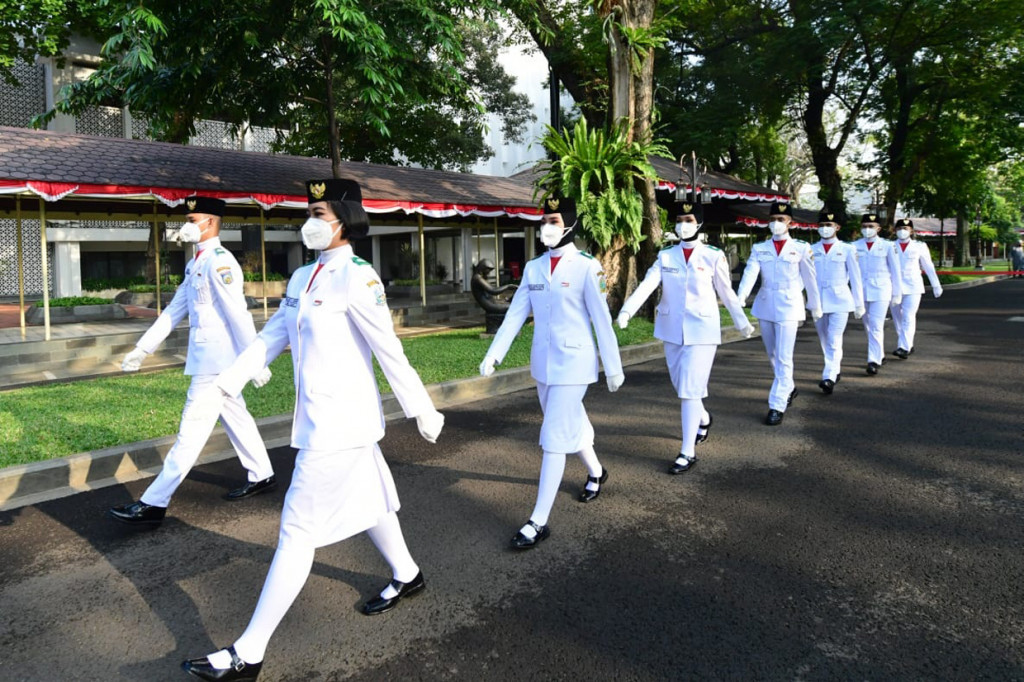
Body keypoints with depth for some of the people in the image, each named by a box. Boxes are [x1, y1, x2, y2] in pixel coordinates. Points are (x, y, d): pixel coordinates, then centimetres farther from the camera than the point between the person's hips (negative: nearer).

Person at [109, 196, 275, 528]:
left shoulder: (219, 261, -16)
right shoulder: (195, 264, 14)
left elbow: (238, 314, -19)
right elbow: (174, 310, 17)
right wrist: (142, 348, 16)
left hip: (215, 362, -10)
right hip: (209, 360, 10)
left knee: (191, 431, -5)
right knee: (236, 418, 18)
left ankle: (154, 504, 0)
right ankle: (261, 476, 31)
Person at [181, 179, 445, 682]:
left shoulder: (357, 278, -16)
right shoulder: (303, 277, 9)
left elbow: (389, 351, -16)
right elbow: (272, 336, 11)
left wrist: (422, 412, -11)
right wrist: (226, 383, 5)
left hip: (340, 423, -8)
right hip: (317, 418, 8)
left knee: (298, 529, -3)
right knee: (365, 502, 23)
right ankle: (406, 576, 46)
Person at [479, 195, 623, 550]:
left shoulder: (587, 267, -12)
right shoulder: (533, 268, 5)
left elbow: (602, 320, -9)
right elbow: (515, 314, 3)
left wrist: (613, 368, -5)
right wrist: (494, 354, -6)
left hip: (573, 364, -6)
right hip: (543, 364, 6)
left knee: (554, 439, -6)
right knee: (571, 424, 23)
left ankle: (539, 522, 0)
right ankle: (596, 472, 50)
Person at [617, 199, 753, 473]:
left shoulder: (714, 256, -5)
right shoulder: (665, 256, 2)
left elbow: (727, 292, 4)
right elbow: (646, 285, -12)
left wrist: (742, 322, 8)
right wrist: (627, 310, -26)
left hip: (702, 331, -4)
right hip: (672, 331, 4)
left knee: (690, 389, -8)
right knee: (681, 385, 17)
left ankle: (688, 452, 1)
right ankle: (703, 418, 48)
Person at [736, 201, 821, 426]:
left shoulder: (801, 247, -1)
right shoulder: (759, 248, 4)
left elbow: (810, 278, 4)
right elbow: (750, 272, -11)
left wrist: (815, 306, 8)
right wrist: (741, 296, -27)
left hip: (789, 307, -4)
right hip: (765, 306, 4)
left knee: (783, 357, -8)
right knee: (772, 355, 17)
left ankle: (777, 406, -4)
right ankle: (789, 388, 41)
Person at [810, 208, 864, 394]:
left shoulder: (847, 250, -1)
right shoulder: (812, 250, 4)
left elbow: (855, 278, 1)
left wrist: (859, 304, 2)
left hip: (839, 301, -3)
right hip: (818, 301, 3)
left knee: (834, 340, -12)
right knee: (825, 341, 15)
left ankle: (829, 378, -15)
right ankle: (836, 369, 36)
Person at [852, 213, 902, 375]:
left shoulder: (887, 246, -1)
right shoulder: (855, 246, 3)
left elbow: (895, 270, 3)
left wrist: (897, 293, 4)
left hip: (880, 291, -3)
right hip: (861, 292, 3)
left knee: (876, 326, -10)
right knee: (868, 326, 14)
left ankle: (874, 361, -7)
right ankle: (880, 354, 33)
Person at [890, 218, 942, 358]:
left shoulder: (919, 246, 4)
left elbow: (929, 267, 10)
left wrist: (936, 285, 12)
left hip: (912, 288, -2)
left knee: (908, 317, -13)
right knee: (897, 318, 8)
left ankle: (904, 348, -19)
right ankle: (909, 345, 24)